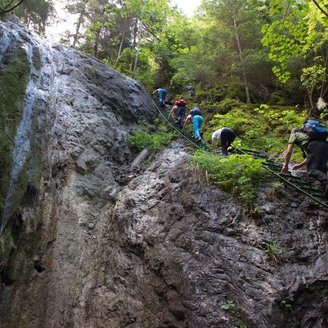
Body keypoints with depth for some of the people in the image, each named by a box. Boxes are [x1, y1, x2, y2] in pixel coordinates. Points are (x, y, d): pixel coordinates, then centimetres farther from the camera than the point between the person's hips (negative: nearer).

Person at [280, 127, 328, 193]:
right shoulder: (306, 135, 44)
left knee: (311, 170, -15)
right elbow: (311, 157, 43)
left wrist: (285, 166, 22)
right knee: (321, 170, 14)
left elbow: (289, 152, 16)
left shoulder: (294, 135, 27)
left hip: (314, 146, -7)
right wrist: (300, 165, 47)